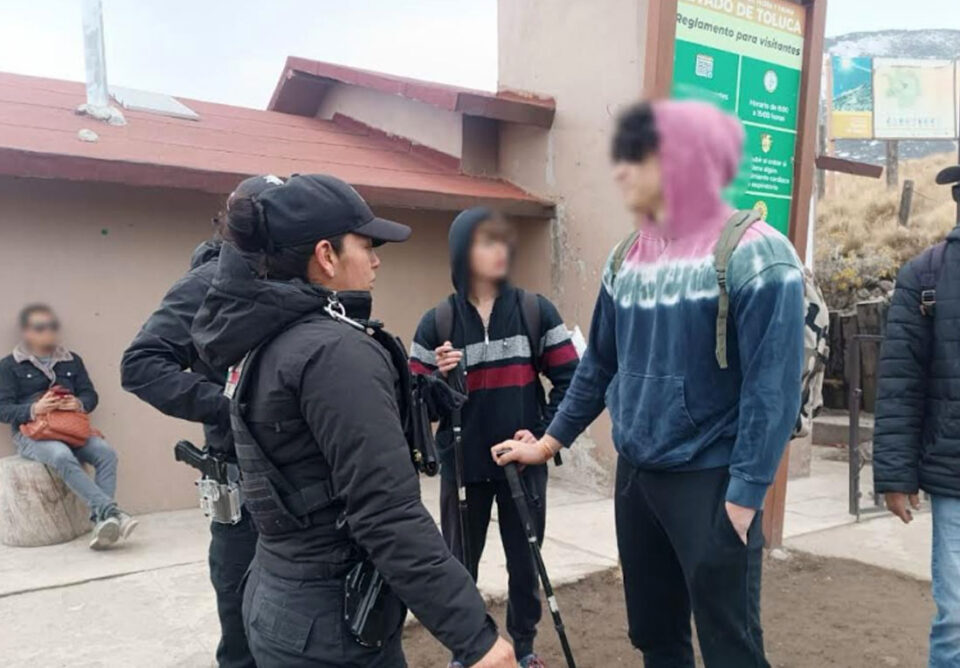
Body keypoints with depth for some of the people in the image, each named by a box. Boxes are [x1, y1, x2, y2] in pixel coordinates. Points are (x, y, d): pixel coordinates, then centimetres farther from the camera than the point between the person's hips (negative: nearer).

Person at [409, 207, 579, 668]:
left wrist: (545, 433, -13)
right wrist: (439, 377, -20)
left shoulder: (536, 311, -2)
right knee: (459, 565, 13)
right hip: (462, 465, 0)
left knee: (525, 562, 13)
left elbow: (569, 380, 0)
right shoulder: (436, 322, -1)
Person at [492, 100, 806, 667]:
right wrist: (550, 441, 15)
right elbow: (600, 364, 14)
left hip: (711, 482, -6)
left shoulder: (754, 255, -13)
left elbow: (773, 388, -16)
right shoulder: (627, 260, 7)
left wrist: (745, 497, -18)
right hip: (636, 475, 6)